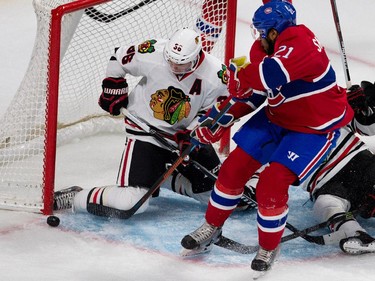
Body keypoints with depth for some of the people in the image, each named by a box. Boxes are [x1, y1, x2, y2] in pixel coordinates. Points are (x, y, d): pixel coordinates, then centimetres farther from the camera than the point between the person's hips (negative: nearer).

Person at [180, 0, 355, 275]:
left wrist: (238, 72, -25)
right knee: (235, 168, 4)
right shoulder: (264, 47, -2)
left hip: (315, 128, -8)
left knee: (271, 185, -17)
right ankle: (212, 227, 26)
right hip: (277, 118, 8)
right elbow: (250, 93, 10)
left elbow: (267, 75, -45)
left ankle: (269, 247, 8)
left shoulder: (300, 43, -30)